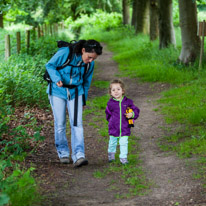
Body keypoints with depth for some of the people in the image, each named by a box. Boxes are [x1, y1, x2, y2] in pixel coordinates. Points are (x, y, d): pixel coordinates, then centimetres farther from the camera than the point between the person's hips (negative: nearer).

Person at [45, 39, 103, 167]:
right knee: (60, 124, 2)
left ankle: (79, 155, -16)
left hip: (75, 92, 2)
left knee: (77, 123, -10)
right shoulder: (65, 53, -22)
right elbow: (50, 65, -9)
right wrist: (57, 79, -26)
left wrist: (83, 101, 16)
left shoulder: (90, 64, -7)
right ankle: (63, 152, 19)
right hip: (58, 91, -2)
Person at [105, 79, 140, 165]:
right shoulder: (110, 103, -2)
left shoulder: (128, 102, -3)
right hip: (113, 128, 1)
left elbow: (136, 110, 4)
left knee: (124, 143, -3)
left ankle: (123, 158, 9)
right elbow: (108, 114, 15)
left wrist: (132, 114, -15)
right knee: (112, 143, 16)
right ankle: (111, 154, 41)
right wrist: (111, 120, 6)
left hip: (125, 129, -1)